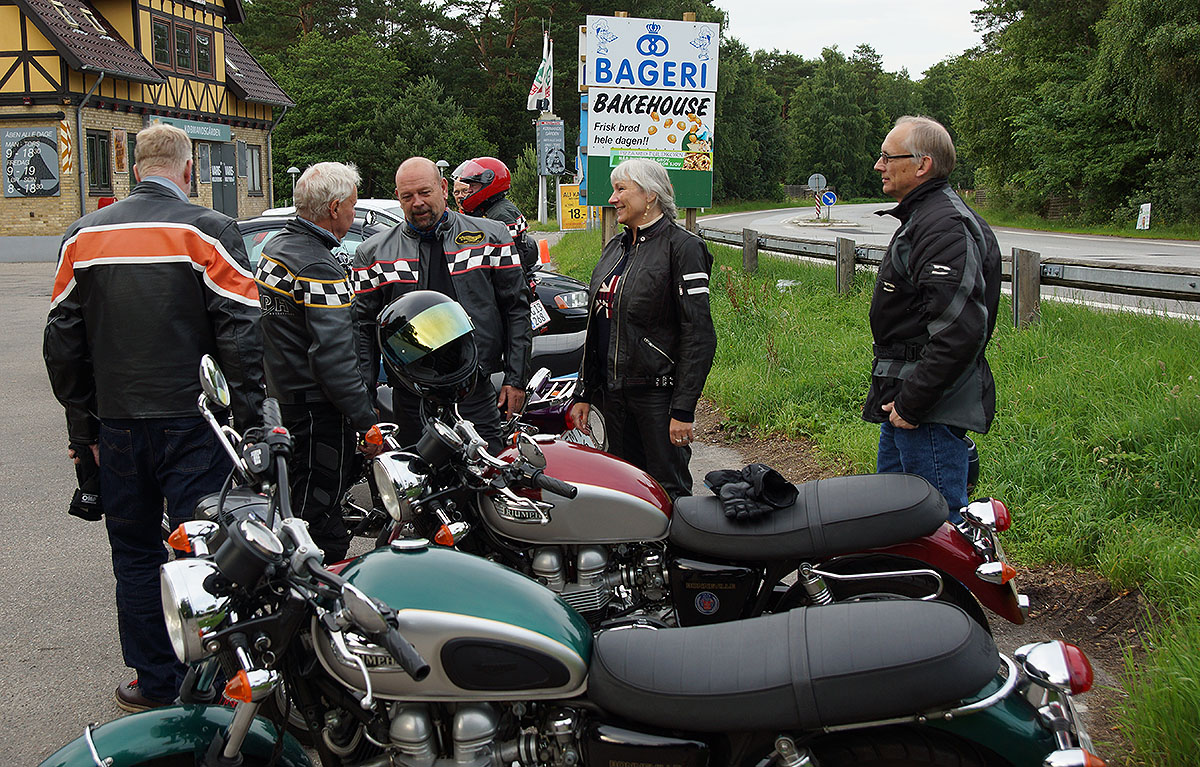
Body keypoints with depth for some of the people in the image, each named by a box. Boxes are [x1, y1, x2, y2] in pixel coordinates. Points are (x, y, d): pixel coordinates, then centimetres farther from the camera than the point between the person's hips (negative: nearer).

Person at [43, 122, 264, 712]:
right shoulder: (207, 231, -7)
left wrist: (83, 428, 15)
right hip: (192, 422, -4)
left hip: (117, 425, 4)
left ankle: (155, 682, 23)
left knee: (136, 555, 14)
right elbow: (241, 337, -12)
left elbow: (62, 345, 9)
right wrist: (247, 421, -6)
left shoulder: (83, 237, 7)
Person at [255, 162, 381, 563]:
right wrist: (366, 422, -22)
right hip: (317, 409, -10)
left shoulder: (273, 247, 11)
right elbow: (334, 356, -25)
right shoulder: (319, 268, -21)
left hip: (280, 395, 10)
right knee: (320, 519, -3)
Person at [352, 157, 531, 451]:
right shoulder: (374, 253, 8)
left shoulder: (491, 236, 6)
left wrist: (516, 379, 1)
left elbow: (517, 310, 7)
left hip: (477, 393, -1)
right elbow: (362, 328, 10)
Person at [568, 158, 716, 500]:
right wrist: (584, 393, 15)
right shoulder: (615, 247, 15)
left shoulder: (682, 246, -9)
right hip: (613, 392, 7)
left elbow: (699, 334, -15)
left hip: (658, 393, -7)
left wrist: (684, 409, -19)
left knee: (669, 492, -3)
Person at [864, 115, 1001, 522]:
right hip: (906, 398, 11)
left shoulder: (944, 226, -18)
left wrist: (911, 403, -24)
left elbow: (960, 330, -28)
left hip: (933, 410, -11)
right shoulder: (921, 217, 18)